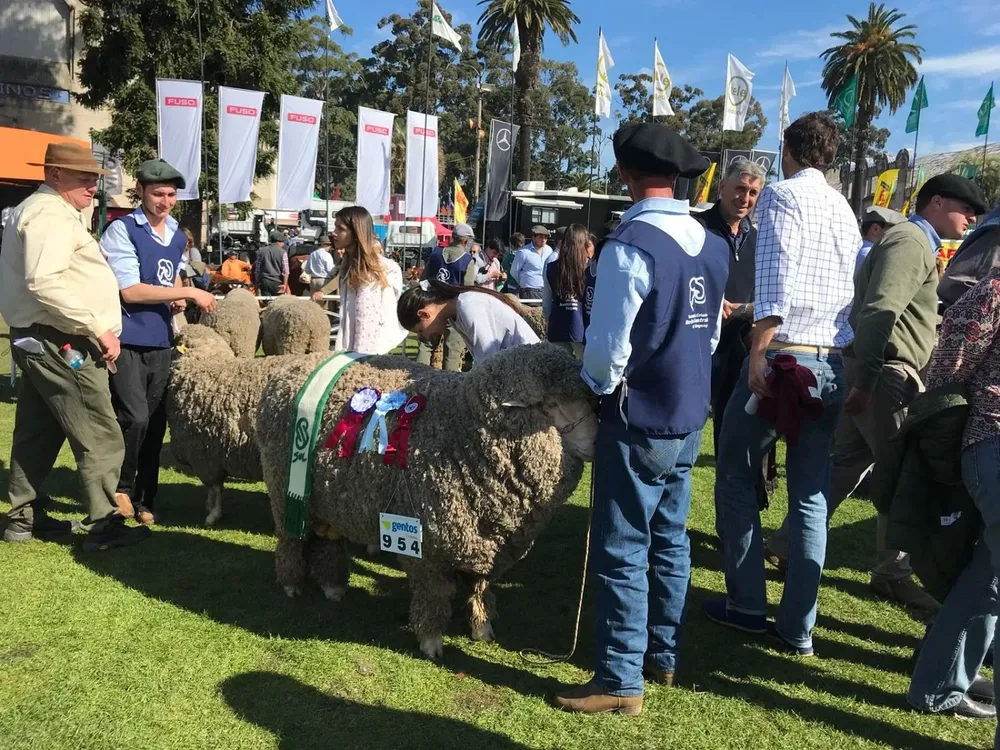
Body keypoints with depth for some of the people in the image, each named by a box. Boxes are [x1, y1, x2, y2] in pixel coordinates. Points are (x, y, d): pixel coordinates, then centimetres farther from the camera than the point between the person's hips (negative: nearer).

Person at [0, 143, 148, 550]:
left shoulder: (39, 209, 20)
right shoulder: (51, 214, -14)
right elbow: (45, 283, -27)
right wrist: (99, 328, -23)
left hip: (36, 338, 11)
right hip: (59, 342, -11)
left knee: (38, 434, 16)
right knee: (100, 437, -5)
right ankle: (104, 525, 0)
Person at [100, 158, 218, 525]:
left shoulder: (178, 235, 12)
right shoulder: (122, 230, -9)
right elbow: (130, 290, -16)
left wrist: (177, 299, 5)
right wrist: (189, 293, -16)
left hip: (160, 341, 7)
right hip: (128, 341, -6)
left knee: (155, 424, 10)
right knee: (135, 419, -15)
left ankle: (144, 500, 23)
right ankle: (120, 487, 11)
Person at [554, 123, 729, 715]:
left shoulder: (630, 245, -20)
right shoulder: (713, 246, 2)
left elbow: (608, 346, -20)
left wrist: (597, 384, 0)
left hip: (639, 422, -7)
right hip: (691, 418, 8)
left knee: (623, 553, 3)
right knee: (671, 540, 18)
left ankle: (621, 682, 13)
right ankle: (664, 657, 32)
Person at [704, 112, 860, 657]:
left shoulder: (782, 194, -2)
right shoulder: (845, 209, 19)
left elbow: (775, 277, -16)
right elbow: (856, 289, 14)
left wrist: (759, 352, -19)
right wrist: (842, 353, 17)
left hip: (783, 355, -6)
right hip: (834, 364, 6)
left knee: (735, 474, 9)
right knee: (811, 495, 8)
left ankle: (747, 605, 12)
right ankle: (797, 627, 12)